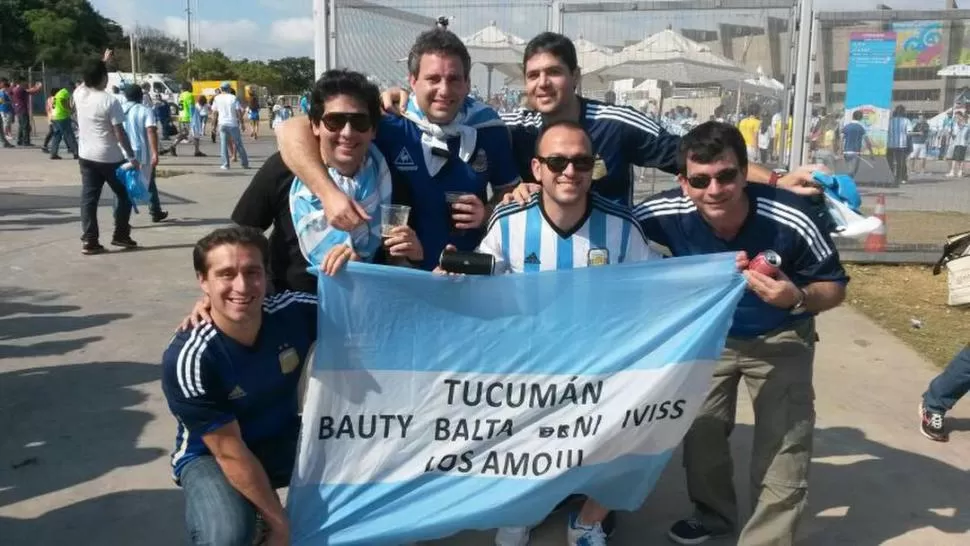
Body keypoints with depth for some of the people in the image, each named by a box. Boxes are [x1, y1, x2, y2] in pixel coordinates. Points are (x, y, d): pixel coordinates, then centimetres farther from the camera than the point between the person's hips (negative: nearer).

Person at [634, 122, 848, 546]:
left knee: (783, 447, -7)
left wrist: (798, 299, -39)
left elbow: (835, 287, -19)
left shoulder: (791, 219, -33)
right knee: (699, 430, 13)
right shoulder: (669, 214, -28)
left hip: (780, 339, -2)